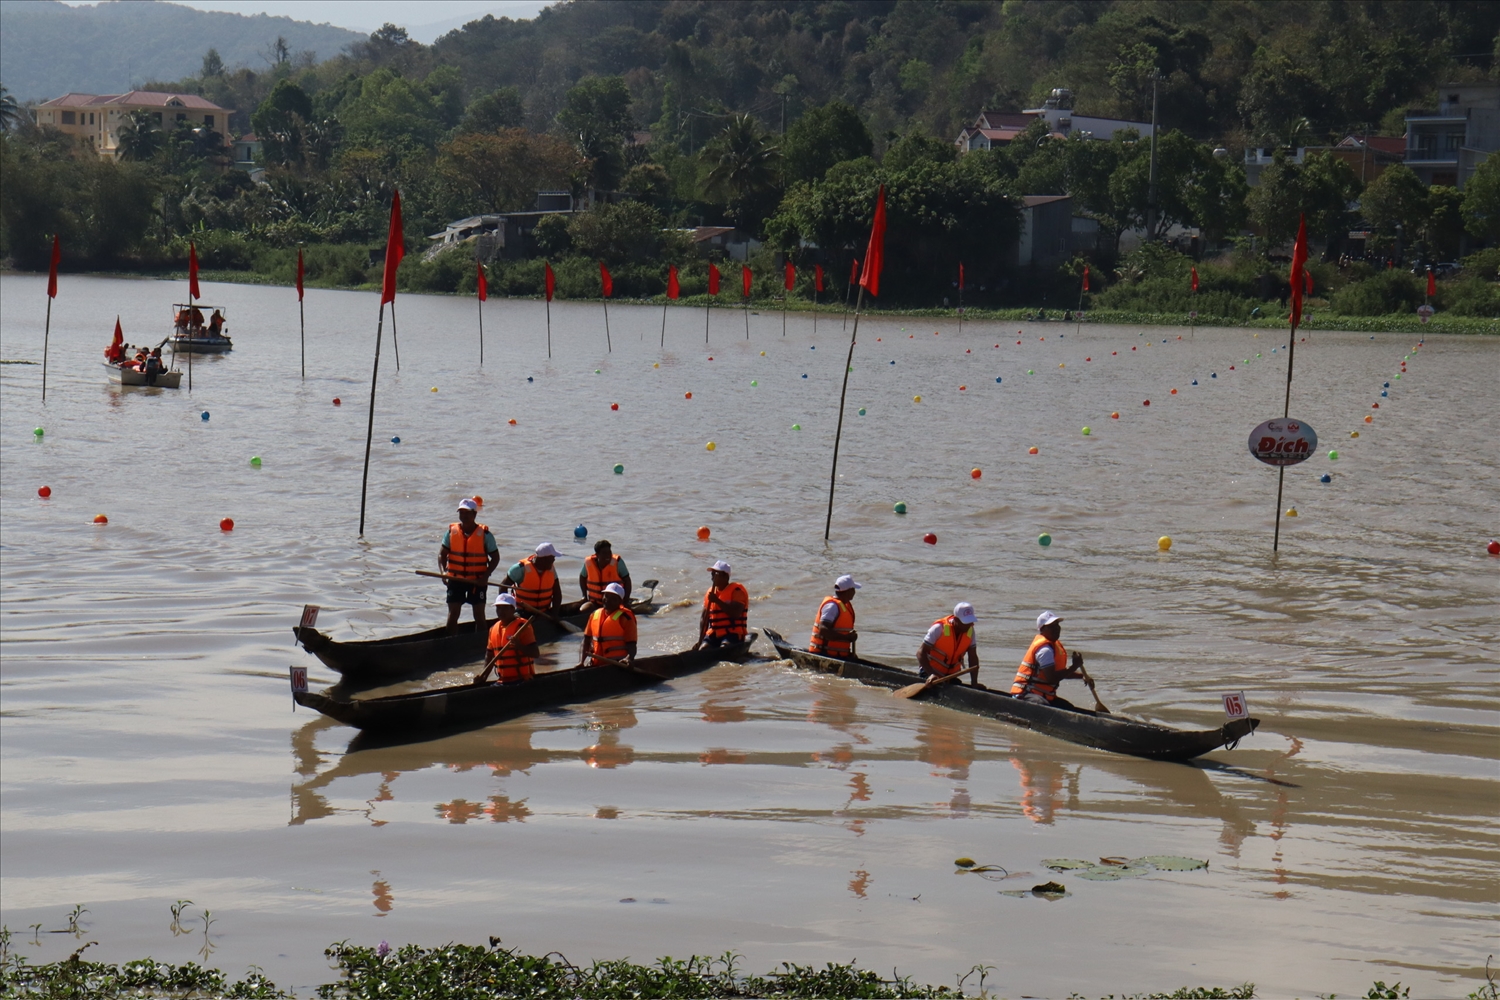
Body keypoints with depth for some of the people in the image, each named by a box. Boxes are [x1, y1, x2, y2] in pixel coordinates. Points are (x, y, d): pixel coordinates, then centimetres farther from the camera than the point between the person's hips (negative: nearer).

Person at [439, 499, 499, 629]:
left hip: (477, 581, -1)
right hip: (455, 579, 1)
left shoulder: (484, 534, -5)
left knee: (479, 615, 4)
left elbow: (495, 557, 0)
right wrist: (443, 571, -14)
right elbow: (442, 554, 3)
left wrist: (486, 576, -13)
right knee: (453, 614, 2)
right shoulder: (452, 531, 0)